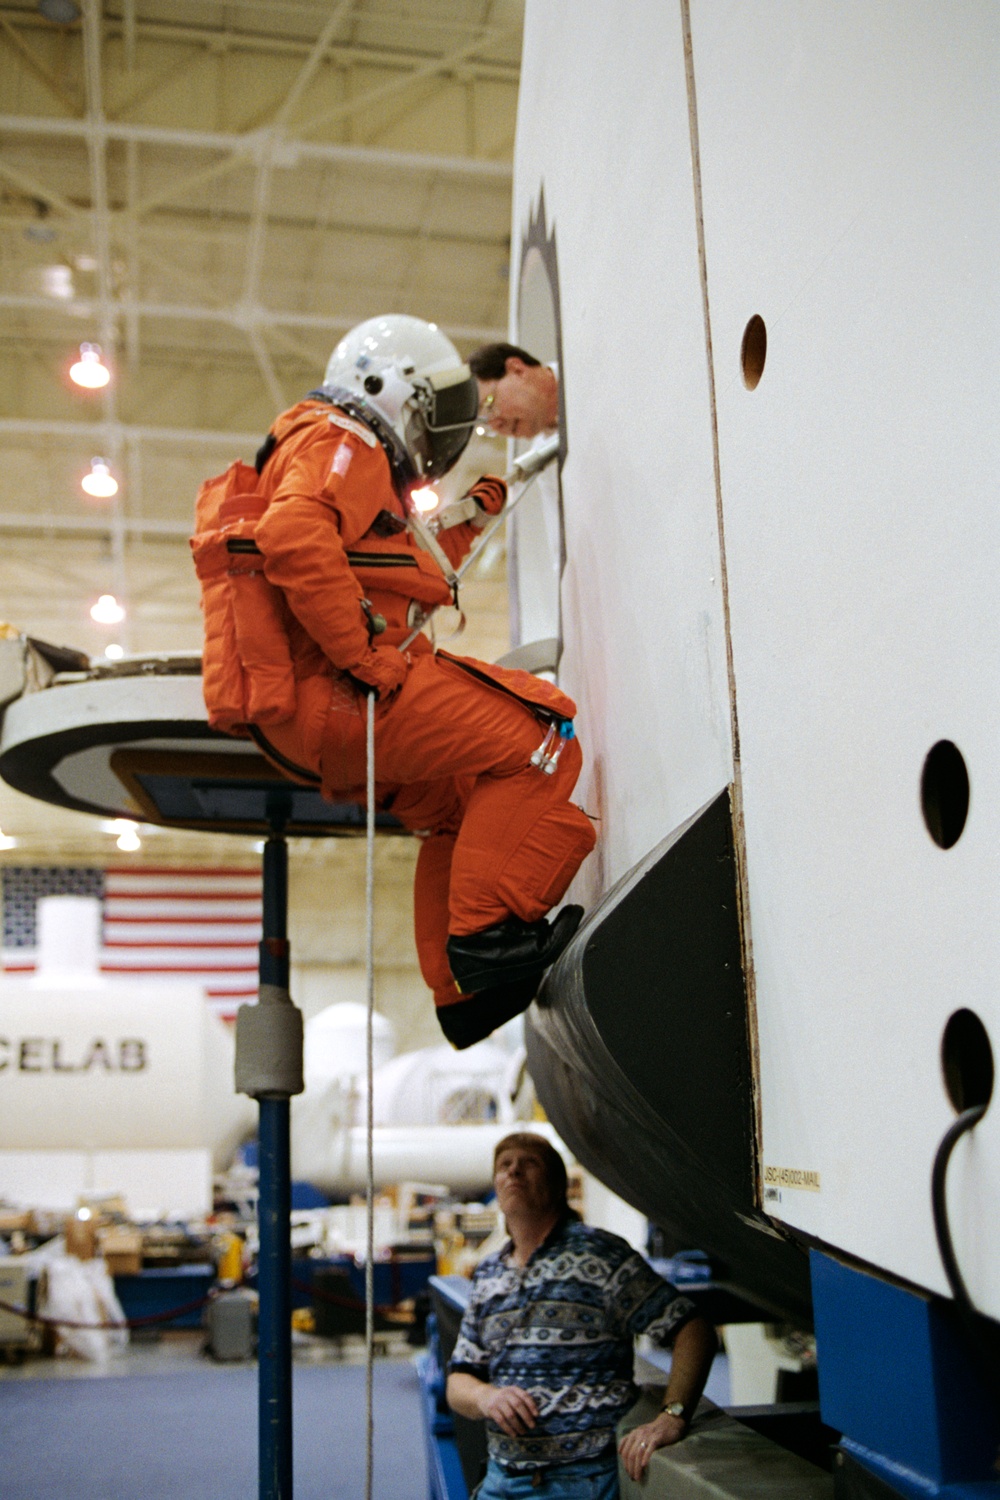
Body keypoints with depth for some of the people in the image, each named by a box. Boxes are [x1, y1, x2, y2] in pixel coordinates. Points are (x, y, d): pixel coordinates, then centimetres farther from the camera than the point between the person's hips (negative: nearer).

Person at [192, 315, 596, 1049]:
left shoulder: (355, 463, 32)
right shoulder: (341, 445, -2)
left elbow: (403, 584, 36)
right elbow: (295, 540, -24)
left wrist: (466, 528, 33)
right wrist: (366, 656, -23)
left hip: (305, 719, 11)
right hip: (338, 694, -11)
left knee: (458, 808, 25)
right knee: (539, 745, -13)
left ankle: (464, 992, 26)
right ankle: (488, 933, -16)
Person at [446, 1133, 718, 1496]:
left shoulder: (597, 1255, -6)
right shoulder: (487, 1275, 11)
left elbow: (695, 1332, -11)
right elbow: (458, 1383, 12)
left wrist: (672, 1417, -24)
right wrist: (486, 1396, -10)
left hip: (585, 1479, -5)